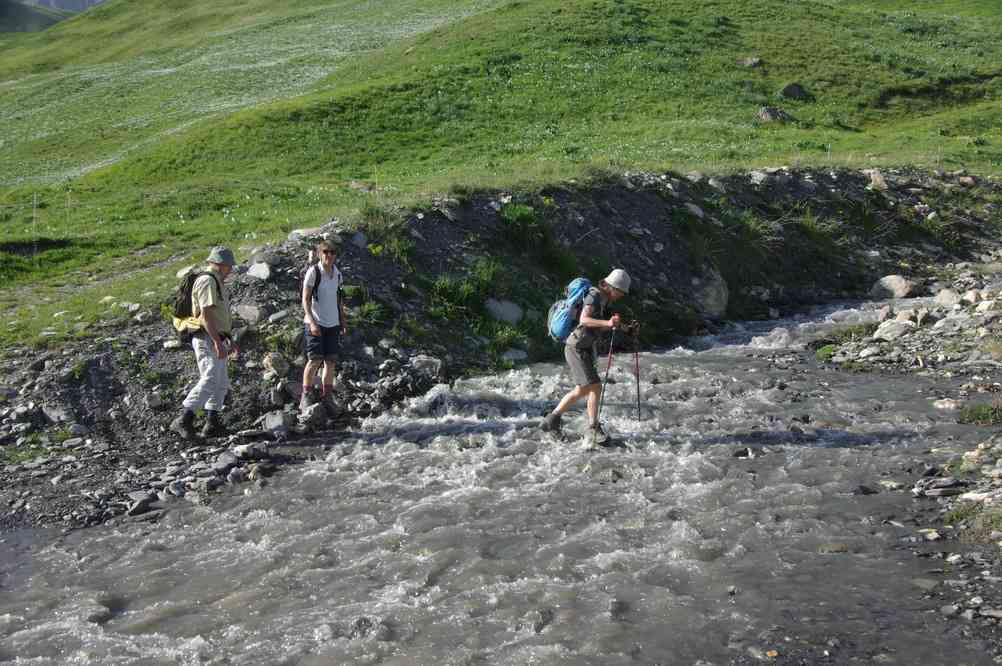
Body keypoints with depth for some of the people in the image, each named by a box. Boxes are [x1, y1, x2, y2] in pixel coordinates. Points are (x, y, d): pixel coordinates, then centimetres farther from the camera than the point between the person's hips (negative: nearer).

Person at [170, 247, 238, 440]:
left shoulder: (216, 283, 21)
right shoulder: (208, 281, -13)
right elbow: (206, 314, -22)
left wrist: (229, 341, 25)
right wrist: (218, 342, -27)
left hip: (214, 340, 11)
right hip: (208, 340, -11)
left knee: (221, 384, 11)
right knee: (209, 381, -19)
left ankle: (212, 424, 13)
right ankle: (184, 420, -21)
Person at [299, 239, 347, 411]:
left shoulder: (337, 273, 9)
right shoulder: (313, 272, -9)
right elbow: (305, 299, -11)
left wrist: (343, 321, 16)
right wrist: (312, 322, -19)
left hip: (332, 324, 6)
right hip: (315, 323, -6)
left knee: (331, 360, 5)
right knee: (315, 360, -10)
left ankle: (327, 397, 12)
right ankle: (306, 397, -2)